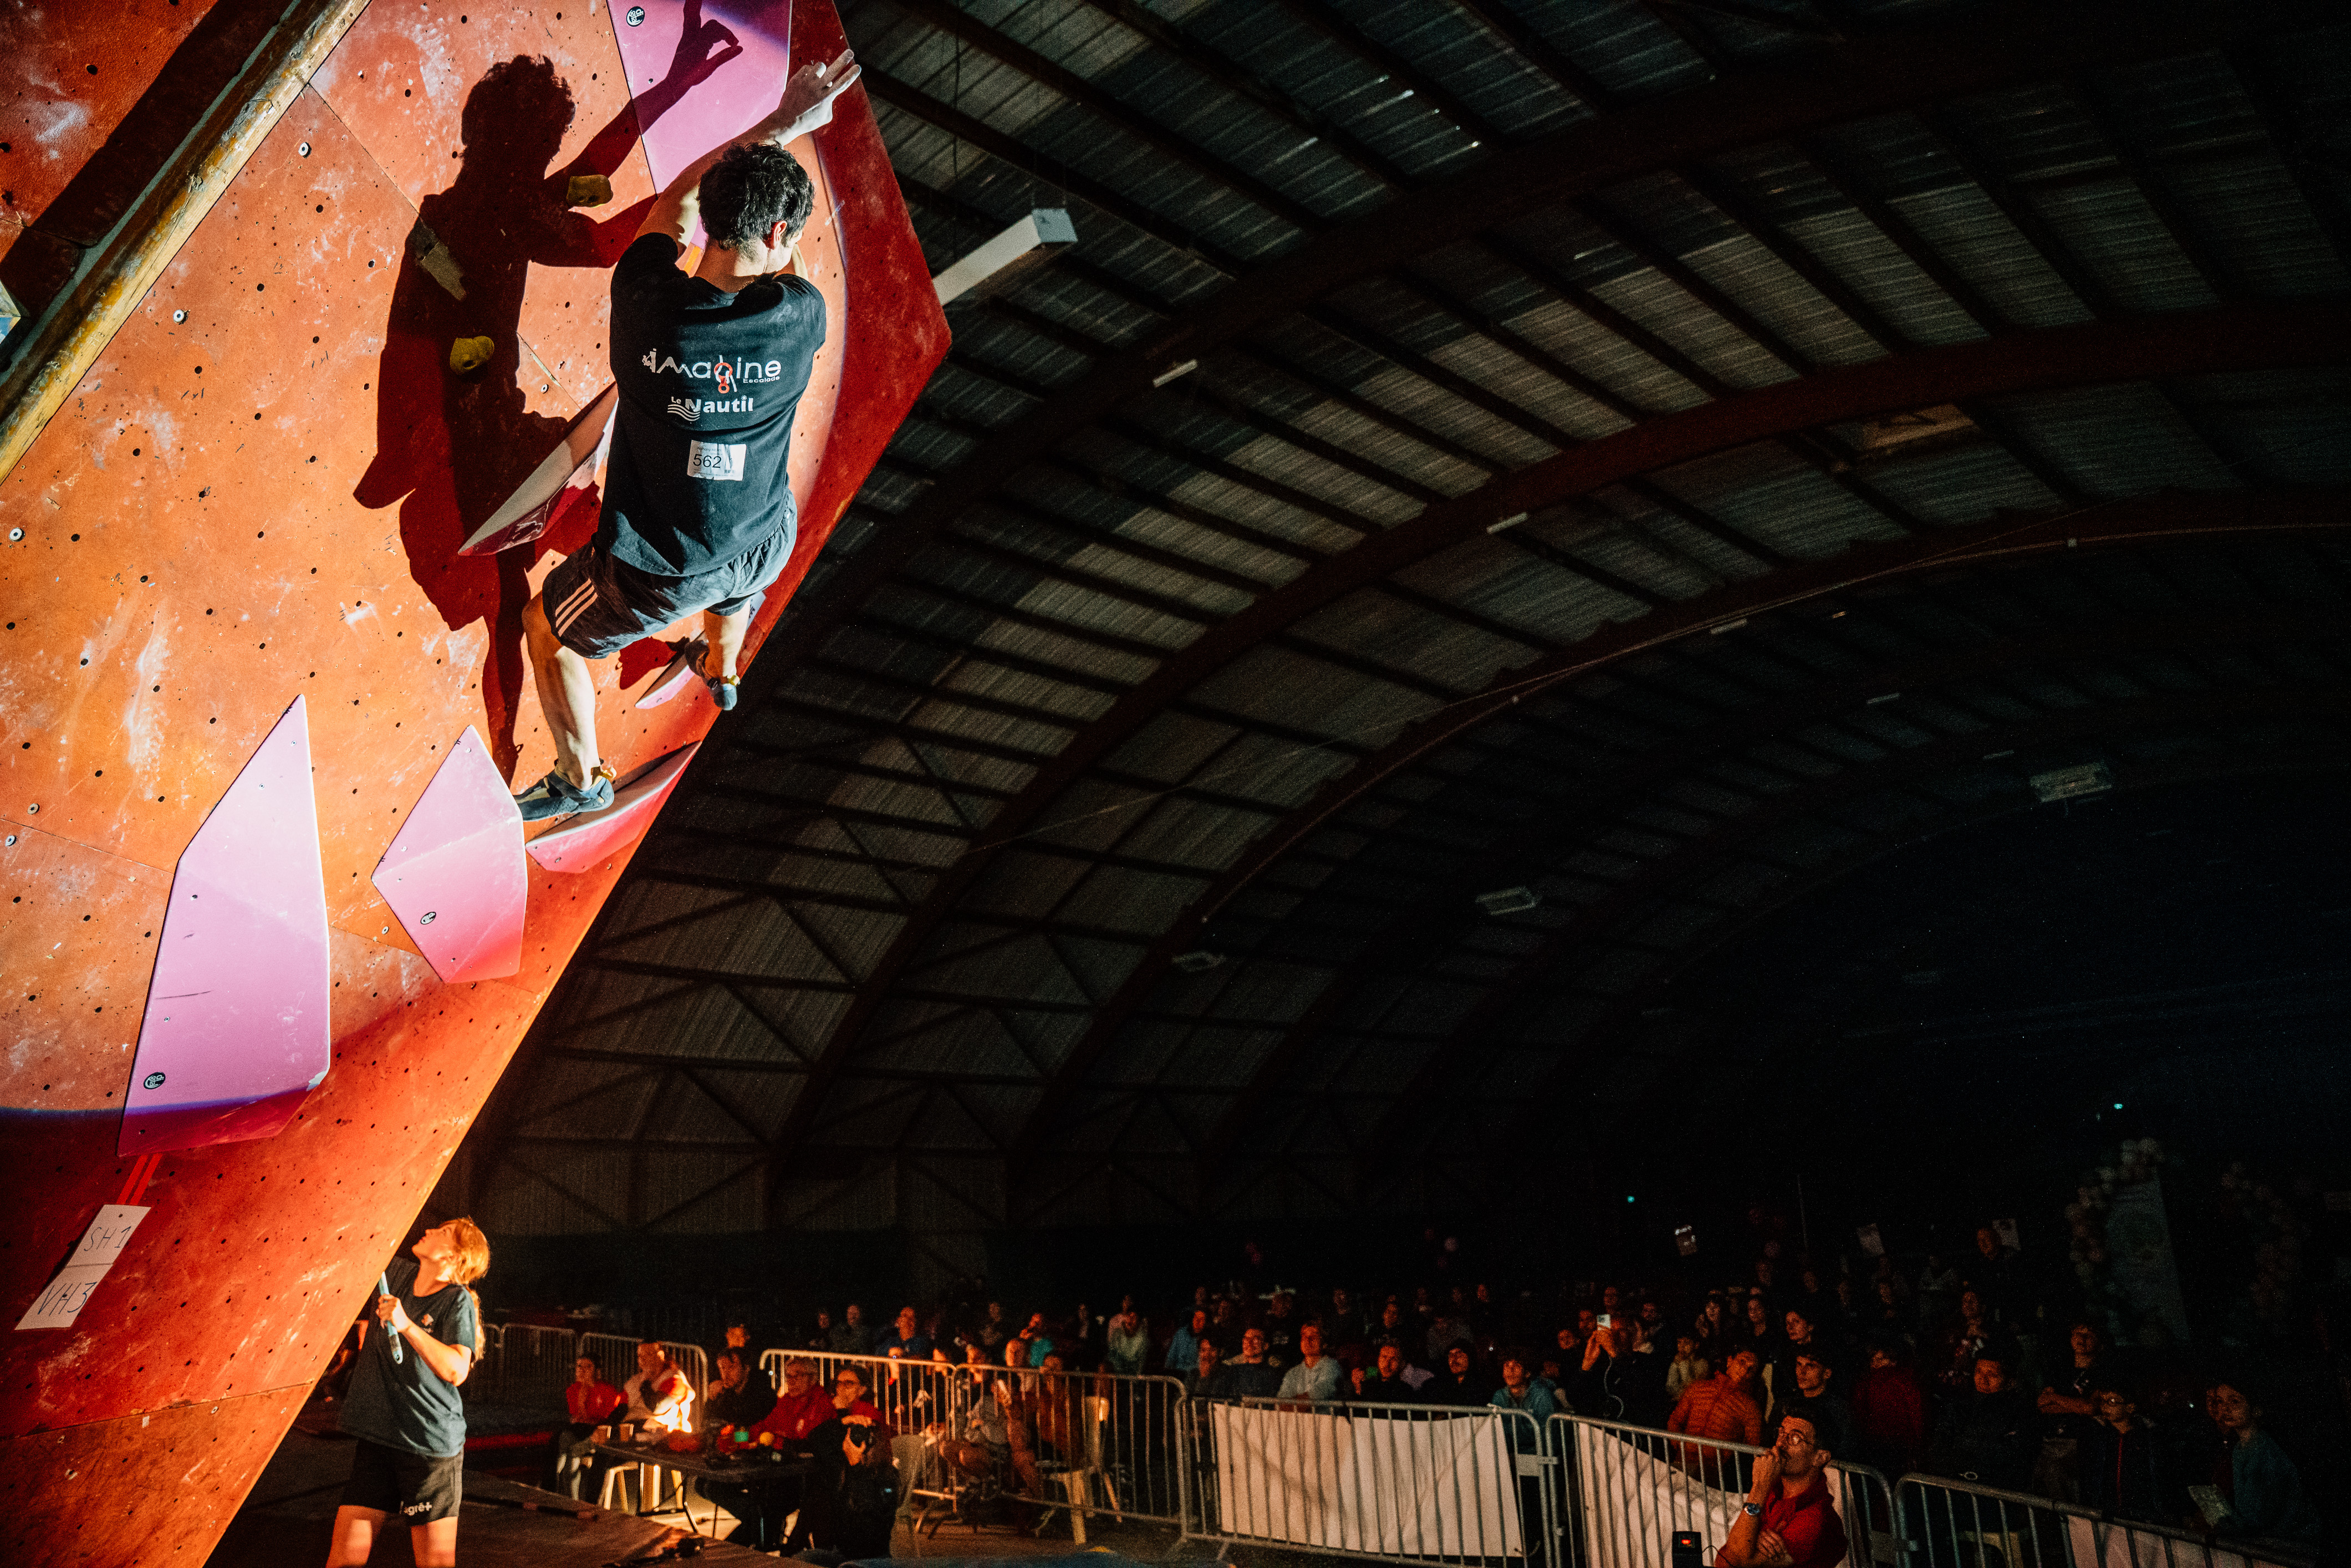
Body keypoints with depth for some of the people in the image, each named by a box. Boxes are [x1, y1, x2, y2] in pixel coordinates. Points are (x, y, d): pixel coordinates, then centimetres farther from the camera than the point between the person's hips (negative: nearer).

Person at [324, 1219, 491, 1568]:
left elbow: (457, 1371, -23)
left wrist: (406, 1324, -29)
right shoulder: (398, 1272, 7)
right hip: (375, 1439, 5)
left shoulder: (457, 1300, -10)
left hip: (430, 1447, -5)